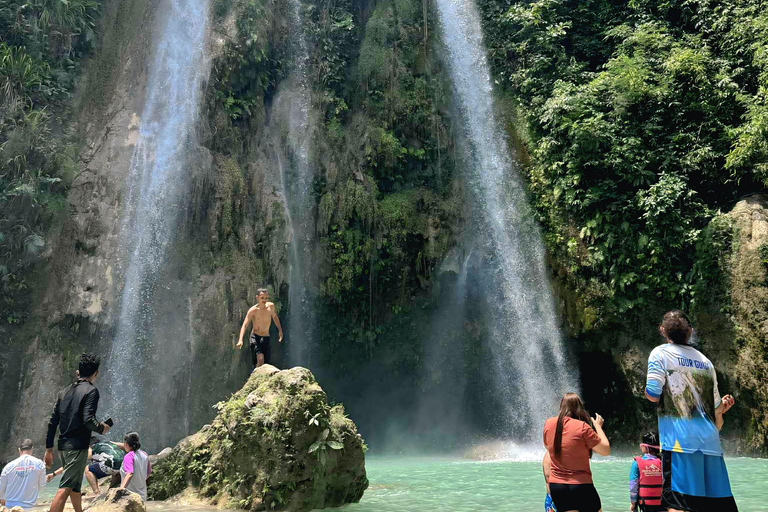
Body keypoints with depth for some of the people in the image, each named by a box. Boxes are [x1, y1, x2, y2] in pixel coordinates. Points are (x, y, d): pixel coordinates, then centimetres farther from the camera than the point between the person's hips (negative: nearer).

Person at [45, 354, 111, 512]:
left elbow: (52, 422, 10)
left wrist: (49, 449, 15)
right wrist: (102, 428, 0)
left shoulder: (64, 392, 12)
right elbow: (88, 420, -19)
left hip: (63, 446, 8)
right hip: (78, 446, -8)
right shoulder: (91, 391, -9)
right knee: (65, 487, -10)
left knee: (75, 486, 22)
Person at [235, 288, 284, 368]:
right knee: (260, 359, -24)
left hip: (266, 338, 4)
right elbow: (244, 325, -17)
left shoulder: (271, 306, 1)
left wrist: (280, 330, 19)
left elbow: (275, 317, 22)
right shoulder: (253, 310, -11)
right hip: (255, 337, -4)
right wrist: (240, 340, -30)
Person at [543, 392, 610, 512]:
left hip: (555, 486, 4)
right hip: (581, 486, -4)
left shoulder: (548, 423, 0)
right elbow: (606, 450, -5)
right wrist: (598, 426, 5)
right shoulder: (582, 427, -14)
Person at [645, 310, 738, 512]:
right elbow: (716, 406, 19)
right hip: (709, 442, 6)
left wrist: (647, 389, 15)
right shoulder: (705, 360, 17)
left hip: (680, 440, -6)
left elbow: (653, 395, -7)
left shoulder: (660, 353, 1)